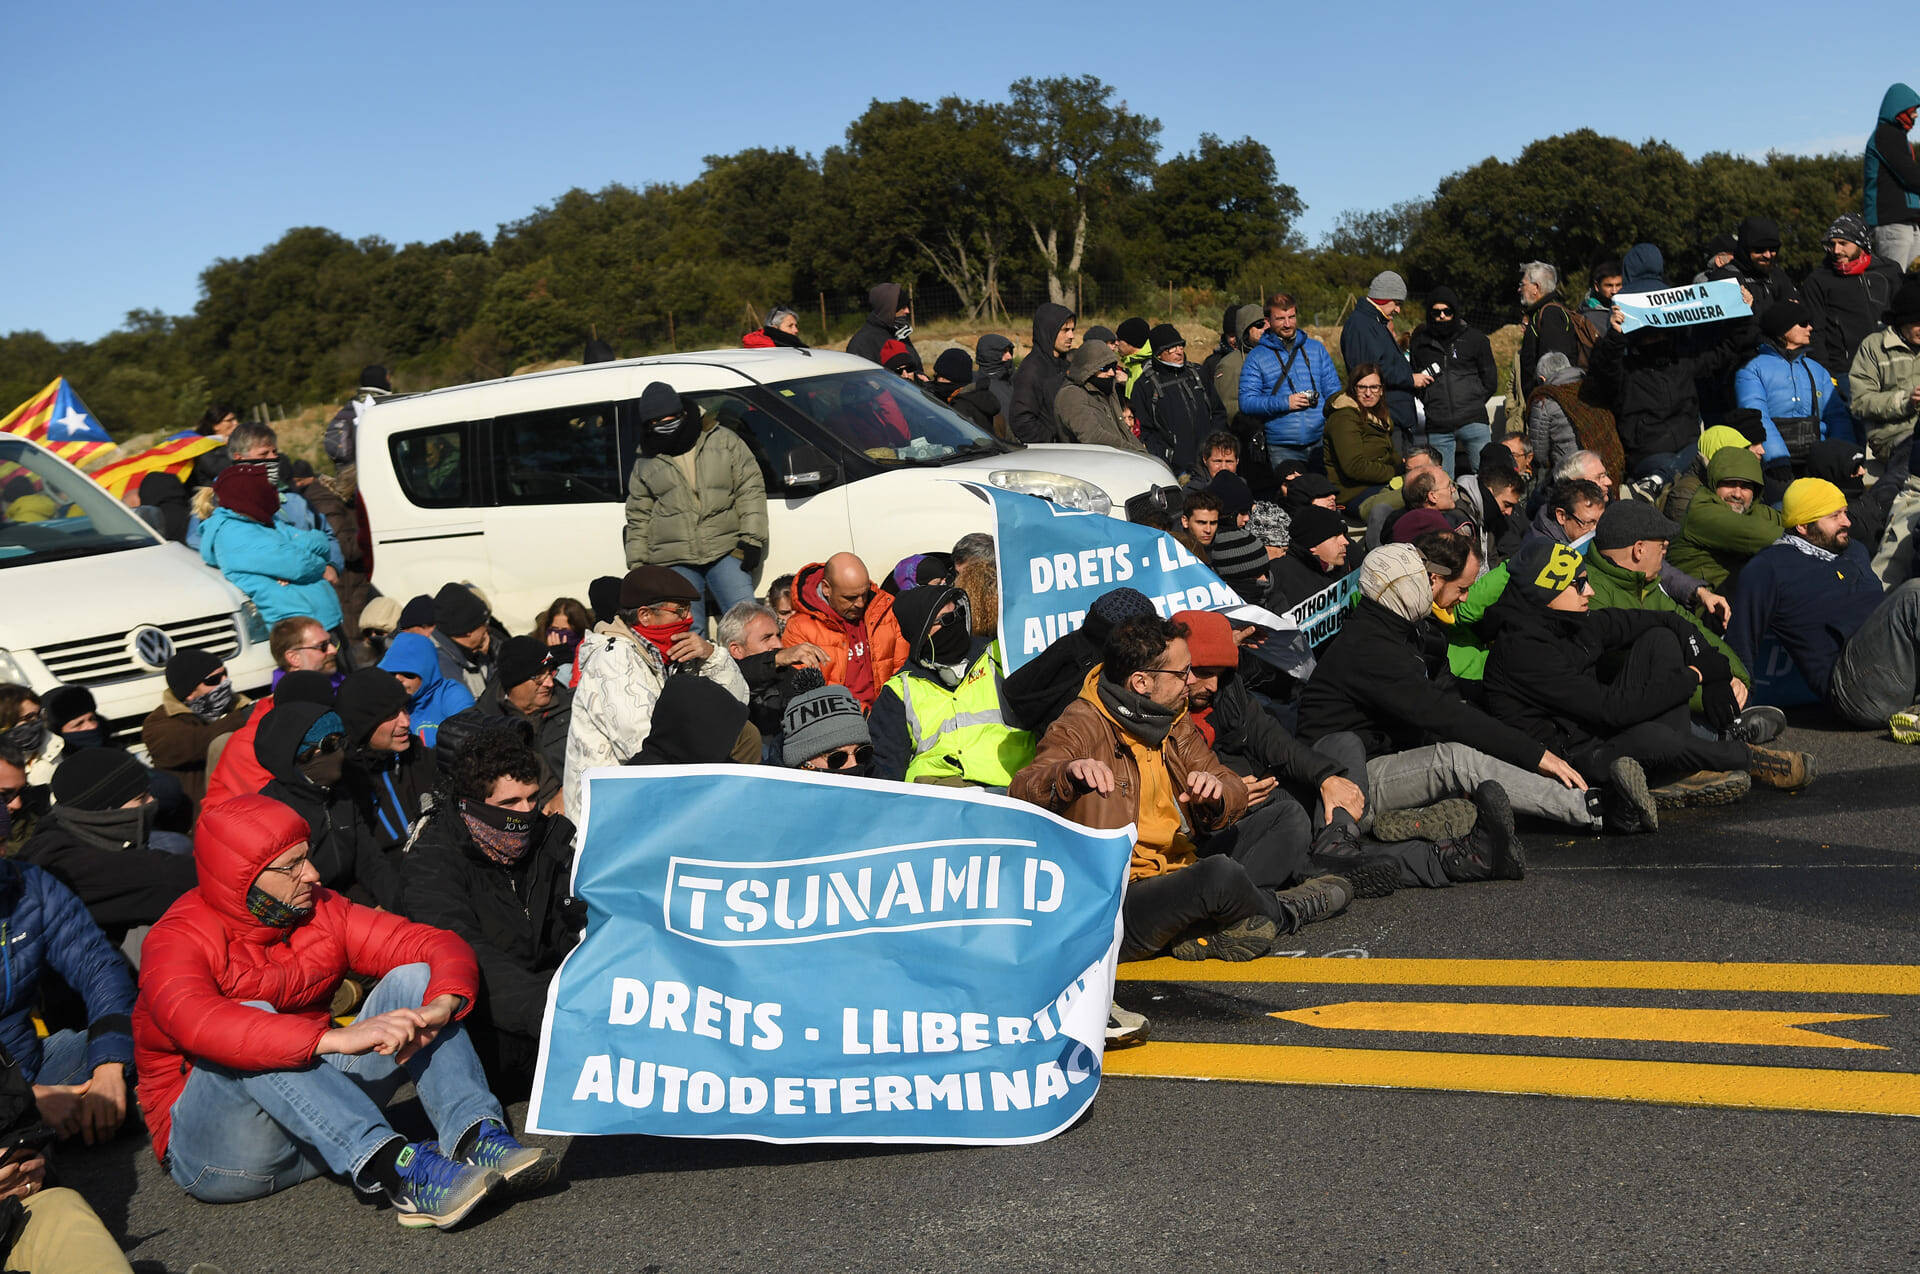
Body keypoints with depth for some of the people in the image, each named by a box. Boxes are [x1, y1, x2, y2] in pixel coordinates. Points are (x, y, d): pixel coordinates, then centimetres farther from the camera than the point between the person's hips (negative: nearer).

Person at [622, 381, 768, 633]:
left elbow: (750, 489, 5)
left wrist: (751, 539, -5)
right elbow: (638, 519, 18)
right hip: (674, 563, 1)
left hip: (725, 551, -1)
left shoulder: (725, 441, 7)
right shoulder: (644, 464, 13)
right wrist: (637, 567, 11)